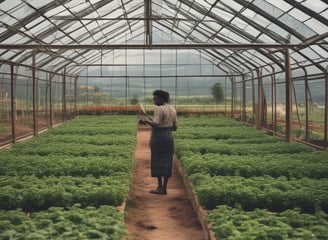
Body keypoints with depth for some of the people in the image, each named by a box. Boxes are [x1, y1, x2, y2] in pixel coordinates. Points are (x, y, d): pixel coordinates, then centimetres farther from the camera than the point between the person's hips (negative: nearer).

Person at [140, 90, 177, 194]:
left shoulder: (159, 109, -13)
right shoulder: (172, 110, 10)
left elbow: (156, 125, -20)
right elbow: (175, 127, 13)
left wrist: (147, 121, -3)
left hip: (158, 137, -7)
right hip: (169, 137, 7)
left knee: (157, 162, 0)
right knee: (166, 162, 7)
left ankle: (160, 187, -1)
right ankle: (164, 188, 7)